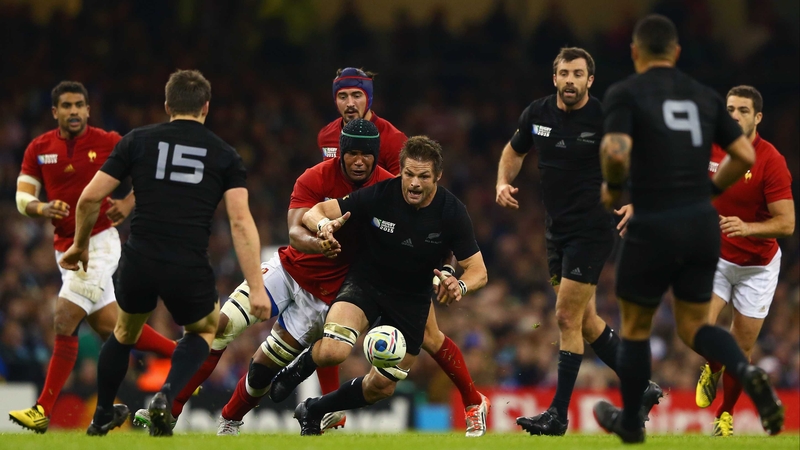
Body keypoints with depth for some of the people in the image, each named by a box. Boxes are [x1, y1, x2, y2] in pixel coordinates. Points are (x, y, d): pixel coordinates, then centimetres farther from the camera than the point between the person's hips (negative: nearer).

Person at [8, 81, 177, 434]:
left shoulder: (108, 143, -8)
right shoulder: (39, 149, 3)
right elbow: (22, 196, 4)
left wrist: (128, 203, -17)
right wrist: (42, 208, -18)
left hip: (98, 243, -6)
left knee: (65, 322, -14)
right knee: (109, 327, 10)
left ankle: (43, 410, -11)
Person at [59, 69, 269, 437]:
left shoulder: (138, 141, 9)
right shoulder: (224, 155, 7)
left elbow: (90, 197, 5)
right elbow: (241, 220, -4)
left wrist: (80, 244, 23)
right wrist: (256, 288, -7)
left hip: (138, 264, 1)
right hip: (190, 270, -1)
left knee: (125, 333, 32)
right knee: (204, 329, 29)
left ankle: (102, 418, 43)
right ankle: (166, 398, 3)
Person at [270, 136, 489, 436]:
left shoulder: (452, 212, -16)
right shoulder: (379, 195, -19)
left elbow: (478, 271, -13)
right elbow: (313, 213, -16)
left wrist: (460, 285, -37)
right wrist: (324, 224, -41)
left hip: (412, 299, 3)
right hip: (365, 284, -2)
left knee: (381, 388, 6)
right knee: (333, 351, -31)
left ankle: (314, 411, 34)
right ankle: (298, 368, 6)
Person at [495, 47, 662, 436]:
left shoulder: (605, 119, -14)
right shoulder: (537, 113, 2)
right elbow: (514, 151, 20)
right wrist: (503, 183, 1)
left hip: (592, 227, -7)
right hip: (556, 229, 7)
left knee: (567, 318, -9)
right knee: (584, 320, 12)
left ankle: (558, 414, -4)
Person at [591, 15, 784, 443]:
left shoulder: (625, 93, -6)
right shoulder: (704, 96, 10)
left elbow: (616, 152, -21)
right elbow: (745, 156, 9)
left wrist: (612, 188, -1)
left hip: (653, 226, -4)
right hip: (703, 224, 4)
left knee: (635, 327, 16)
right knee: (693, 327, 15)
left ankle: (630, 422, 28)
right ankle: (747, 371, -14)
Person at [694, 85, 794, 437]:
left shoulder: (771, 162, -19)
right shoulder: (709, 147, -7)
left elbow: (786, 223, -20)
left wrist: (747, 227, -36)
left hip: (757, 264, -2)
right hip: (716, 256, 2)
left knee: (742, 347, 2)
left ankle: (725, 415, 24)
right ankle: (713, 368, 15)